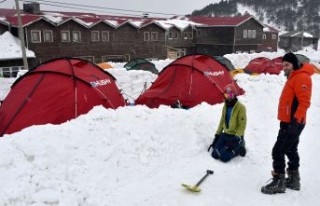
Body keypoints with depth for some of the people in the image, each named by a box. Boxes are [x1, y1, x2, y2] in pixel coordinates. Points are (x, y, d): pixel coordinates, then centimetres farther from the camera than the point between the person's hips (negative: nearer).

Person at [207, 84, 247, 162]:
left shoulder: (241, 107, -15)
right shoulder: (225, 106, 7)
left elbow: (242, 125, -15)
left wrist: (236, 138, -22)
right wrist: (217, 135, 11)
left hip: (235, 136, -6)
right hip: (225, 134, 7)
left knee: (224, 157, -18)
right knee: (215, 154, -4)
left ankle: (239, 148, 6)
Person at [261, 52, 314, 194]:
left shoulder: (301, 77, -15)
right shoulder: (293, 77, 17)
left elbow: (304, 102, -22)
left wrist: (295, 121, -26)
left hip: (292, 123, -11)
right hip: (289, 122, 11)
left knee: (278, 151, -8)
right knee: (290, 150, 17)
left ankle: (278, 182, 1)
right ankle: (293, 180, 29)